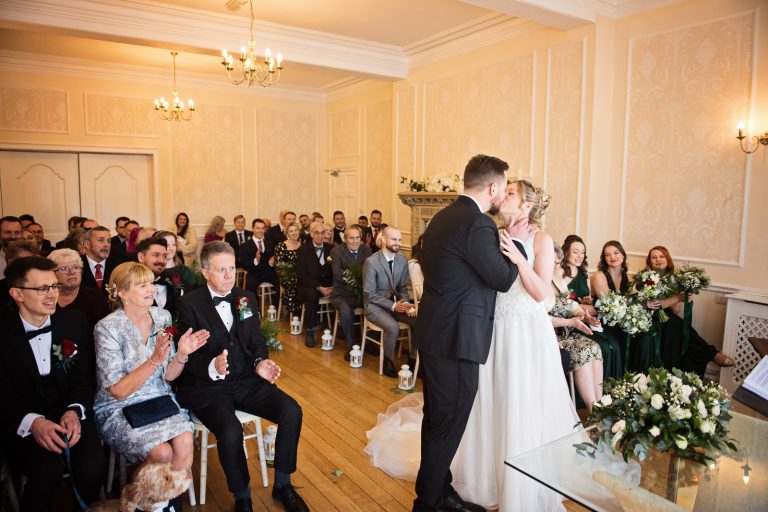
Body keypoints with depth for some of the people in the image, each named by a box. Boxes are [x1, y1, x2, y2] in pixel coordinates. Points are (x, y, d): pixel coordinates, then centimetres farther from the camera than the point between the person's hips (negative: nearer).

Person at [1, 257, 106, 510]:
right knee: (48, 470, -30)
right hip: (21, 422, -2)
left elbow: (84, 377, 5)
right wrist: (32, 422, -23)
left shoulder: (75, 322, 1)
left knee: (92, 466, -22)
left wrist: (74, 412, -15)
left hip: (69, 414, 2)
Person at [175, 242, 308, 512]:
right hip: (206, 387, -4)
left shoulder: (247, 298, 9)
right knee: (231, 432, -31)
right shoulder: (189, 304, -6)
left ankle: (282, 485, 7)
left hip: (247, 381, 5)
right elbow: (188, 356, -11)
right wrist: (212, 367, -32)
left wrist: (260, 362, -11)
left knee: (292, 412, -16)